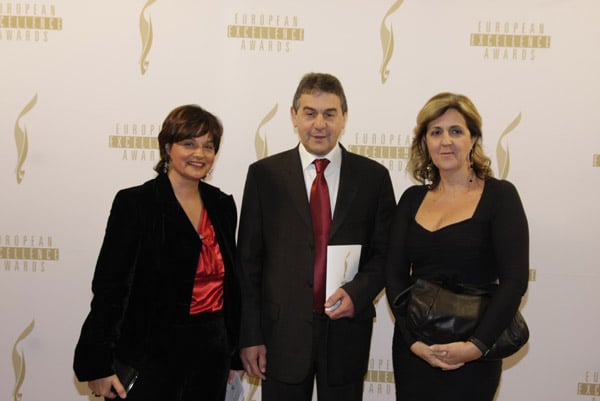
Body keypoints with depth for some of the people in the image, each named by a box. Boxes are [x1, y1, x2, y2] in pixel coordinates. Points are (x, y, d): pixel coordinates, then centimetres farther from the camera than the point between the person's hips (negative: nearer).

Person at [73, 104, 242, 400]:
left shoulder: (222, 205, 6)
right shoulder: (134, 203, -9)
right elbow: (108, 286, -10)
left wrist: (234, 353, 14)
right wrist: (98, 366, -11)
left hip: (213, 348, 5)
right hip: (155, 352, -5)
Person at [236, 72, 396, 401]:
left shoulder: (373, 176, 2)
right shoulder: (264, 174, 0)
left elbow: (385, 251, 6)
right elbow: (248, 260, 0)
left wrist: (357, 292, -13)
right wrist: (249, 335, -3)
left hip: (347, 328, 1)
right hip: (282, 330, 0)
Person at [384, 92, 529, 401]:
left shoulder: (500, 195, -5)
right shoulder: (412, 199, 5)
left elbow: (515, 279, -11)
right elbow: (394, 274, 0)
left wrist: (477, 346, -18)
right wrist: (414, 340, -12)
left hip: (470, 355, -3)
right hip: (412, 349, 4)